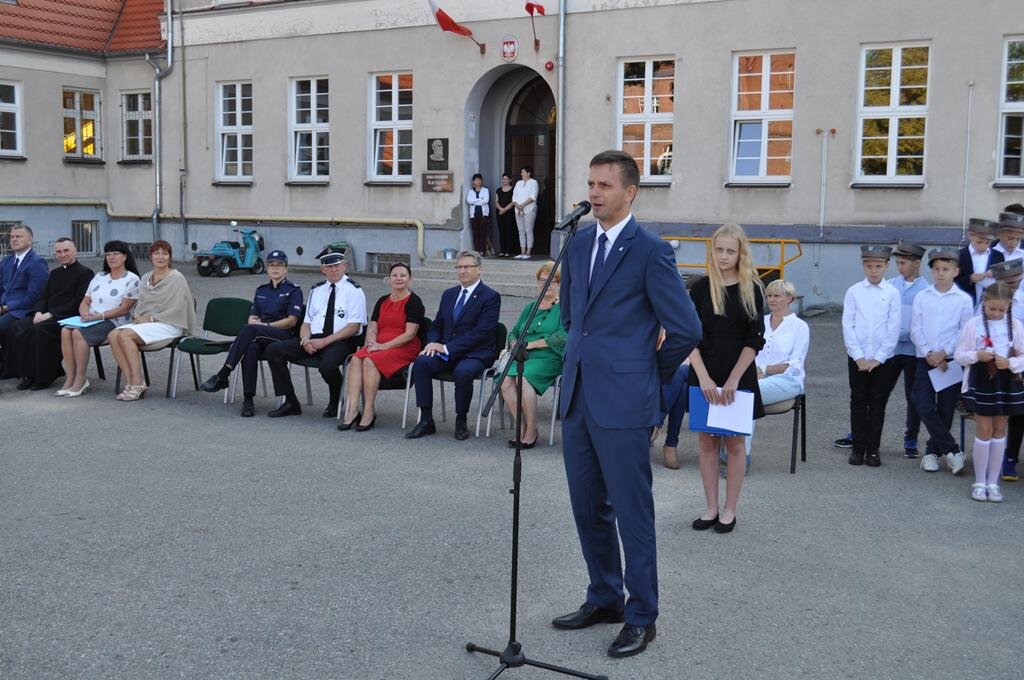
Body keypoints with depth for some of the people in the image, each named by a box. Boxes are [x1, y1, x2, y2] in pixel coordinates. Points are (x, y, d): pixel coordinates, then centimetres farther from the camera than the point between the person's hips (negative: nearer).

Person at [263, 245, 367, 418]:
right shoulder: (316, 290, 19)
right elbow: (306, 322, 17)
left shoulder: (354, 290, 0)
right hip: (314, 339, 6)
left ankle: (335, 404, -5)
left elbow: (354, 327, -8)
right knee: (272, 350, -11)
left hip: (341, 341, -6)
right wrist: (305, 339, -6)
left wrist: (325, 341, -16)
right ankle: (290, 403, -5)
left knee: (327, 364, -38)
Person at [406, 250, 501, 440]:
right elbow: (436, 325, 21)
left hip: (476, 353, -5)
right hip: (447, 352, 5)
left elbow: (481, 333, -14)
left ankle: (461, 421, -13)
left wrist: (447, 348, -18)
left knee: (463, 371, -37)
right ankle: (426, 420, -18)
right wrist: (433, 344, -4)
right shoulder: (449, 294, 18)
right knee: (421, 363, -23)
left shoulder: (491, 297, -4)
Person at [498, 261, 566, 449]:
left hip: (549, 358, -5)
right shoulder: (530, 308, 26)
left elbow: (562, 336, -10)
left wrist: (531, 344, -7)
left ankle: (531, 431, -23)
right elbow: (514, 333, 24)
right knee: (505, 380, -27)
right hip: (523, 358, 5)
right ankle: (521, 428, -18)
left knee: (523, 378, -34)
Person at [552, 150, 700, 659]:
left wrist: (651, 376, 2)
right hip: (578, 397, 7)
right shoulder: (578, 244, 11)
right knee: (588, 507, 15)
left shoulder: (650, 251, -11)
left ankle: (641, 617, 14)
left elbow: (686, 330, -10)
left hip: (622, 403, -7)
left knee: (632, 512, 2)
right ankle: (604, 599, 31)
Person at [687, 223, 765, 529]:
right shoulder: (701, 288, 1)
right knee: (706, 441, 6)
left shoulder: (752, 290, -1)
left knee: (734, 443, 5)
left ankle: (729, 510, 14)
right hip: (704, 374, 1)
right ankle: (711, 508, 16)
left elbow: (754, 340, -4)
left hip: (739, 375, -1)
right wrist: (704, 377, -14)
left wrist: (733, 380, -12)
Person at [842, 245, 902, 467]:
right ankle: (858, 448, 14)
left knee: (878, 404, 5)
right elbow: (847, 325, 0)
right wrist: (859, 356, -8)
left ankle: (873, 449, 13)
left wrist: (879, 358, -8)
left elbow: (893, 328, -2)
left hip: (883, 359, -1)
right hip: (857, 358, 1)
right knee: (858, 403, 6)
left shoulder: (892, 293, 0)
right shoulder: (854, 292, 2)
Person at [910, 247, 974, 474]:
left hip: (951, 361, -1)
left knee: (945, 409, 3)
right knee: (924, 407, -9)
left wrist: (943, 353, -10)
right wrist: (929, 355, -8)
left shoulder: (963, 300, 1)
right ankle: (953, 451, -1)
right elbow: (915, 330, 3)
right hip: (925, 360, 1)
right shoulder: (922, 298, 6)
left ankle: (933, 451, 17)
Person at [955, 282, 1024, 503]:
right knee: (984, 431, -1)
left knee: (999, 431, 9)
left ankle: (993, 482, 17)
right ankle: (979, 482, 10)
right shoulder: (972, 325, -5)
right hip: (980, 382, -2)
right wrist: (977, 355, -21)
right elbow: (960, 355, -2)